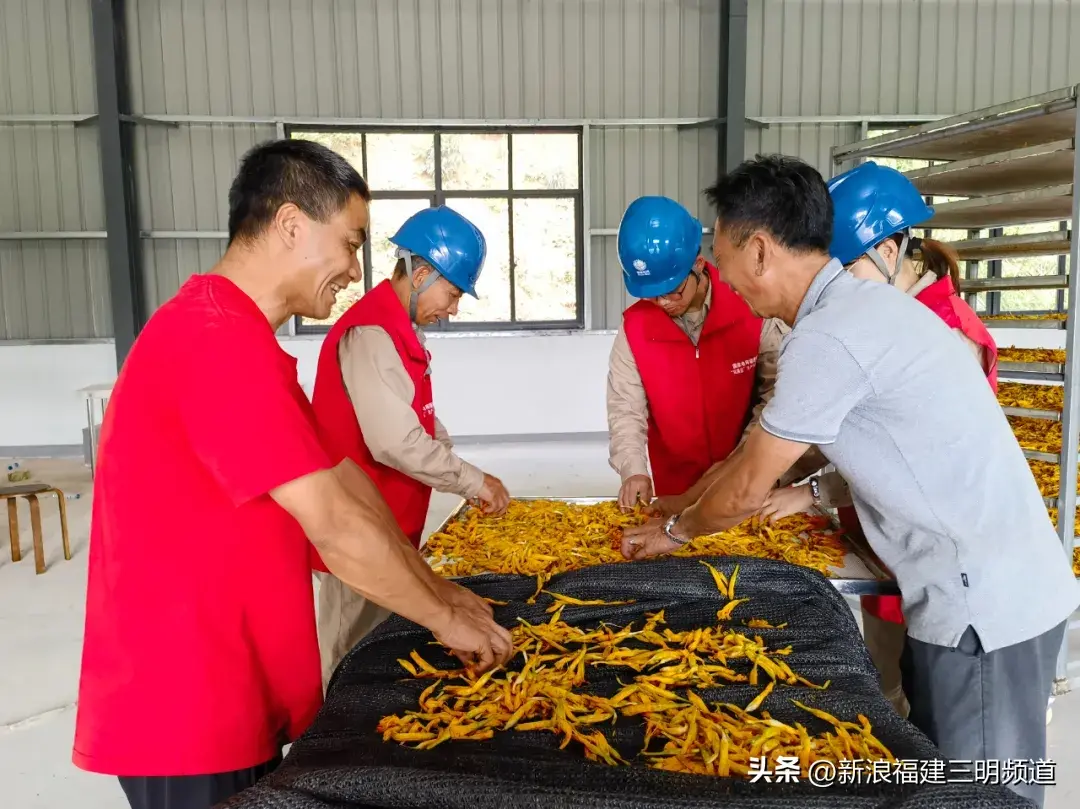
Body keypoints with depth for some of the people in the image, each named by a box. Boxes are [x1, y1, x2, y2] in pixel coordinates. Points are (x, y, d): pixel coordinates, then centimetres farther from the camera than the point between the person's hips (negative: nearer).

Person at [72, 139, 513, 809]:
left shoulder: (233, 335, 11)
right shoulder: (215, 340, -25)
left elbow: (341, 478, 10)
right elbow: (335, 527, -25)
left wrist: (433, 588, 8)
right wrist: (445, 617, -11)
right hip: (189, 707, -9)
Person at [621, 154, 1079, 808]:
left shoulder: (828, 336, -23)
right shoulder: (859, 302, 8)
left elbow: (747, 491, -12)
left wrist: (675, 532, 5)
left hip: (984, 603, -9)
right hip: (997, 585, 9)